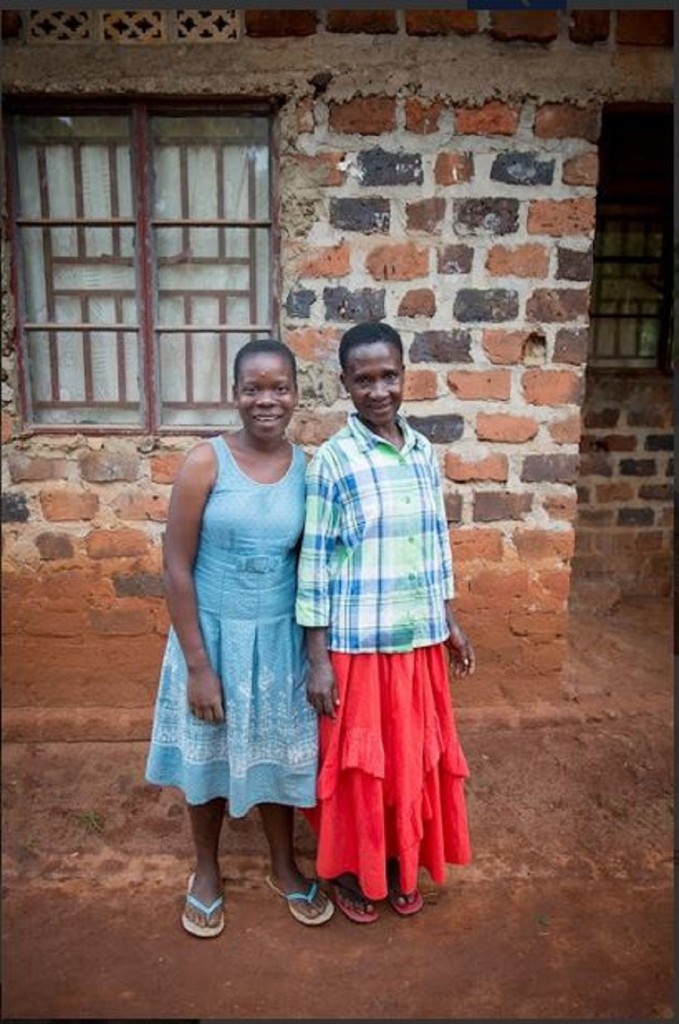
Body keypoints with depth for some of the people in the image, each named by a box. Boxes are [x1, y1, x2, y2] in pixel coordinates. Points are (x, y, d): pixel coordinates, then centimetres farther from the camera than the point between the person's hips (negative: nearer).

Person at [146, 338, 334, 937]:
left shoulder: (307, 468, -4)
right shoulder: (205, 463, -15)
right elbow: (177, 567, -13)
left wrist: (317, 648, 3)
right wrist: (197, 663, -14)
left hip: (280, 638, 2)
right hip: (213, 634, -2)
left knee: (278, 754, 18)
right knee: (208, 756, 17)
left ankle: (284, 868, 43)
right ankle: (206, 872, 43)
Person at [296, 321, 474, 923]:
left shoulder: (424, 452, 3)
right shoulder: (332, 461, -13)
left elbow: (437, 541, 11)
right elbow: (315, 562, -12)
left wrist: (451, 621, 12)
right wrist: (318, 659, -12)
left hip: (419, 638, 5)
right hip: (357, 643, -5)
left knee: (412, 754, 18)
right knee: (356, 760, 12)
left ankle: (400, 861, 42)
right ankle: (349, 870, 37)